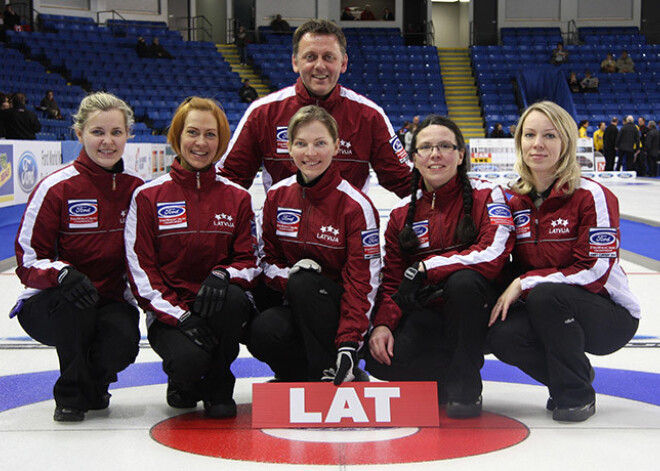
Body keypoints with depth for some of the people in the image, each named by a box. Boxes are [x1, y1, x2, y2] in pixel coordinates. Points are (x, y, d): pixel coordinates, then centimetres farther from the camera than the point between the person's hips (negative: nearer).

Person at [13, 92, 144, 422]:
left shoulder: (136, 189, 1)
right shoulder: (56, 188, -11)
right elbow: (27, 261, -12)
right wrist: (62, 273, -33)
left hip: (111, 302, 3)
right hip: (49, 307, -2)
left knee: (124, 342, -29)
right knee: (73, 303, -37)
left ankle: (94, 385, 10)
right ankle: (71, 394, -9)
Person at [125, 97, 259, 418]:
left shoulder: (237, 198, 7)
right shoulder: (148, 196, 0)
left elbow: (250, 261, 4)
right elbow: (140, 270, -4)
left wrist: (224, 275, -21)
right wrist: (180, 316, -17)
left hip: (218, 308, 2)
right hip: (170, 311, -2)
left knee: (233, 297, -34)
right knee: (189, 361, -32)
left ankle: (218, 387, -7)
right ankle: (183, 381, 10)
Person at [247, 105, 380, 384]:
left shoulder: (356, 206, -14)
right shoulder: (277, 196, 1)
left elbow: (363, 281, -17)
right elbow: (267, 259, 9)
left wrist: (349, 343, -28)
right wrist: (287, 275, -17)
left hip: (338, 313, -3)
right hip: (296, 307, 3)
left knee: (303, 284, -33)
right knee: (262, 332, -30)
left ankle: (332, 373, -18)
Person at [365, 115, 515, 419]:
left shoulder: (487, 196, -5)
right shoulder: (402, 213, 8)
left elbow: (493, 255, -21)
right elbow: (392, 280, 8)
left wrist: (425, 268, -22)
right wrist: (383, 323, -12)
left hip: (475, 311, -3)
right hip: (426, 315, 3)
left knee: (462, 280, -37)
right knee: (381, 360, -24)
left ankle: (465, 384, -17)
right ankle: (444, 380, 7)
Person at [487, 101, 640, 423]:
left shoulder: (591, 196, -14)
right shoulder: (516, 203, 4)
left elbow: (595, 271, -20)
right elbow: (516, 269, 9)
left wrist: (526, 283, -22)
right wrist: (503, 297, -12)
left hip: (611, 315, -5)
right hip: (549, 312, 5)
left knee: (544, 294, -34)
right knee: (501, 337, -24)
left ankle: (577, 394, -12)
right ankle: (576, 374, 6)